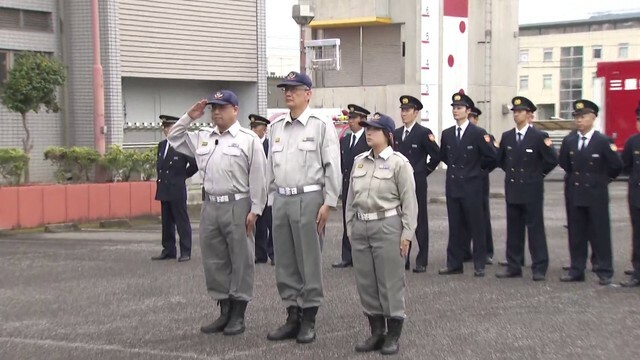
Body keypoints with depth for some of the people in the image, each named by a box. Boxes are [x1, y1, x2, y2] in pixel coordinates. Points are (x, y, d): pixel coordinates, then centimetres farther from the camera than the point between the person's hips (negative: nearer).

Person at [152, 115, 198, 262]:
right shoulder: (162, 145, 12)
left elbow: (195, 163, -9)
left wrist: (184, 175, 1)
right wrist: (161, 177, 14)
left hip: (177, 190, -7)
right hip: (164, 189, 7)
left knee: (182, 221, 0)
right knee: (167, 222, 12)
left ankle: (185, 252, 4)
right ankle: (168, 250, 19)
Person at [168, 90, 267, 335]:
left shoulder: (248, 139, -3)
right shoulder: (202, 138, 14)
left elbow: (258, 178, -7)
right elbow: (174, 139, 23)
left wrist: (255, 210, -12)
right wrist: (188, 118, 10)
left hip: (237, 206, -6)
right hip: (210, 205, 6)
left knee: (240, 261, 1)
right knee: (214, 261, 11)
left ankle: (238, 316, 11)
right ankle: (225, 312, 23)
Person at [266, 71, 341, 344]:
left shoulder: (321, 124, -5)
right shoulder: (276, 126, 12)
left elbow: (332, 166, -7)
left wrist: (329, 203, -11)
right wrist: (273, 198, 13)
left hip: (308, 198, -6)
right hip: (281, 199, 6)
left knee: (309, 262, 1)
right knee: (285, 263, 10)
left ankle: (309, 319, 12)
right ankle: (292, 316, 20)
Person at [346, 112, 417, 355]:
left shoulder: (399, 162, -6)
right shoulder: (359, 161, 10)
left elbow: (409, 201, -7)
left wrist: (406, 234, -10)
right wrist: (350, 227, 12)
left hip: (387, 226, -6)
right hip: (360, 227, 6)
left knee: (390, 282, 1)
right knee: (366, 283, 9)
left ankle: (393, 335, 13)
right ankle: (376, 332, 22)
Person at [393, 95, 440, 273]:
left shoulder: (424, 133, -7)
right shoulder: (396, 133, 11)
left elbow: (436, 156, -5)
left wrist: (424, 171, 0)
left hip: (417, 184, -5)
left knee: (420, 221, 2)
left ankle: (422, 261, 8)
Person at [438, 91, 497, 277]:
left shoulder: (478, 133, -7)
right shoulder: (447, 134, 9)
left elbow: (492, 157, -5)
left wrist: (477, 168, 5)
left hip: (472, 186, -5)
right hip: (453, 186, 5)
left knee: (476, 227, 2)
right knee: (455, 227, 9)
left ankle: (479, 265, 10)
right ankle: (454, 264, 14)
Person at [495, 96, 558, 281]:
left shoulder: (539, 136, -7)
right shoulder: (506, 136, 8)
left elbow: (553, 160, -6)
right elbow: (500, 160, 20)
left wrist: (538, 173, 0)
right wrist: (511, 172, 12)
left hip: (532, 190, -5)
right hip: (512, 189, 5)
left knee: (535, 229, -1)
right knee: (513, 229, 8)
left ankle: (539, 268, 4)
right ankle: (514, 267, 15)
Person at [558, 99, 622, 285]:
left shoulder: (603, 141, -8)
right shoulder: (569, 141, 5)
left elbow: (617, 166, -6)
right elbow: (564, 164, 14)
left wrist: (602, 178, 4)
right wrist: (575, 176, 10)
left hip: (596, 193, -4)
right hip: (575, 193, 4)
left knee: (600, 233, 1)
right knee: (576, 233, 8)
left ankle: (605, 272, 7)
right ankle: (577, 270, 15)